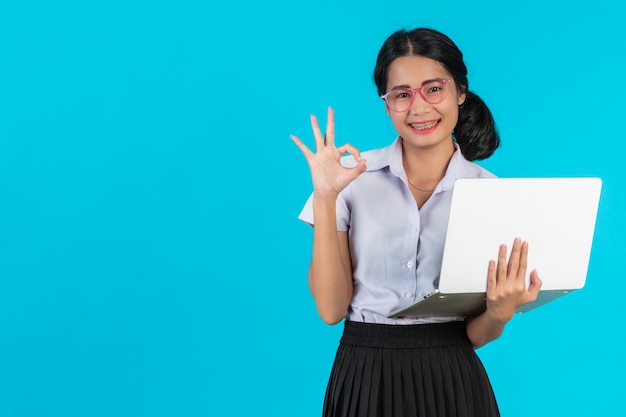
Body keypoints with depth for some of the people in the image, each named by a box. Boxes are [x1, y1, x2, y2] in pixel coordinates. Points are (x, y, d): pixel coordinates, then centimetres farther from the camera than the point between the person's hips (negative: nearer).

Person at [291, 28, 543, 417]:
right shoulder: (353, 177, -4)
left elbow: (476, 335, 1)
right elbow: (331, 308, -8)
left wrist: (500, 312, -21)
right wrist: (325, 198, -14)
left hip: (452, 383, 0)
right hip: (366, 380, 0)